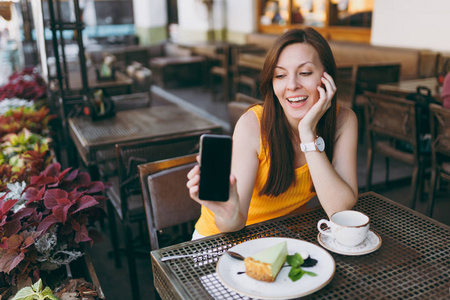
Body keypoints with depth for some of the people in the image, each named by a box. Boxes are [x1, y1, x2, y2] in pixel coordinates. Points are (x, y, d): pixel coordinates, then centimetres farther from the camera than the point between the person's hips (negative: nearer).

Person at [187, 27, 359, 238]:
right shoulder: (253, 125, -21)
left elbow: (341, 211, -22)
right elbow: (237, 224, -23)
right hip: (225, 237, -2)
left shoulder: (343, 121, -13)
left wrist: (308, 134, -27)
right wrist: (230, 214, -46)